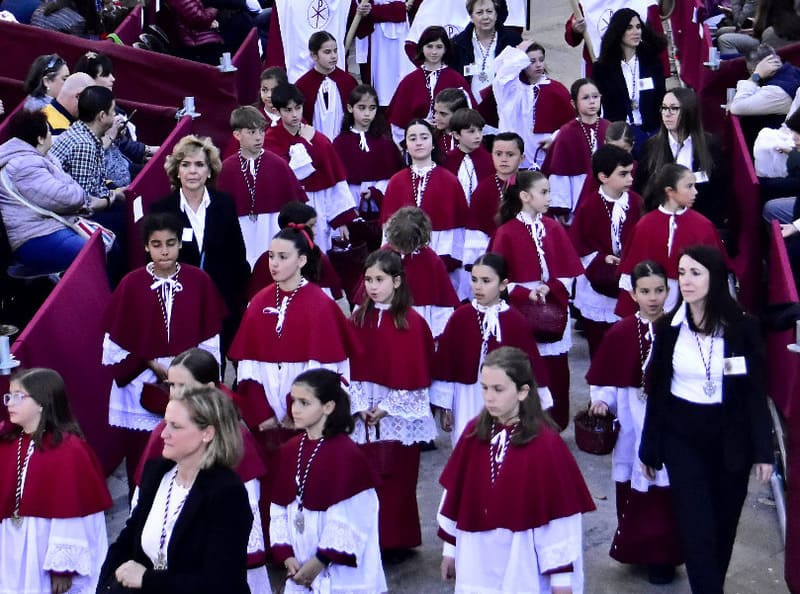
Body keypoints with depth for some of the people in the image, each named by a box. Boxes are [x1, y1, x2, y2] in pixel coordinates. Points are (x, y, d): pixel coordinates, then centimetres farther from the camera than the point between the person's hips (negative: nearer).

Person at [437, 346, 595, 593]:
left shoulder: (547, 445, -15)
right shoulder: (474, 433, -2)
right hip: (477, 565, 4)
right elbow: (455, 493, 7)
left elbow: (560, 513, -12)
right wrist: (450, 547, 12)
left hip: (525, 568, -4)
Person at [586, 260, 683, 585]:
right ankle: (637, 549, 25)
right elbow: (605, 380, 2)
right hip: (634, 424, 1)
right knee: (634, 490, 8)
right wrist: (602, 400, -15)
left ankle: (663, 555, 17)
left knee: (667, 490, 2)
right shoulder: (620, 334, -4)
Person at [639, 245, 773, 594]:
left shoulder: (743, 328, -7)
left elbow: (756, 393, -4)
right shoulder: (668, 328, -2)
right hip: (682, 437, 0)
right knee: (697, 527, -4)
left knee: (723, 525, 10)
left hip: (730, 438, 0)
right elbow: (657, 392, 3)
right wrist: (650, 449, 5)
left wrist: (763, 450, -6)